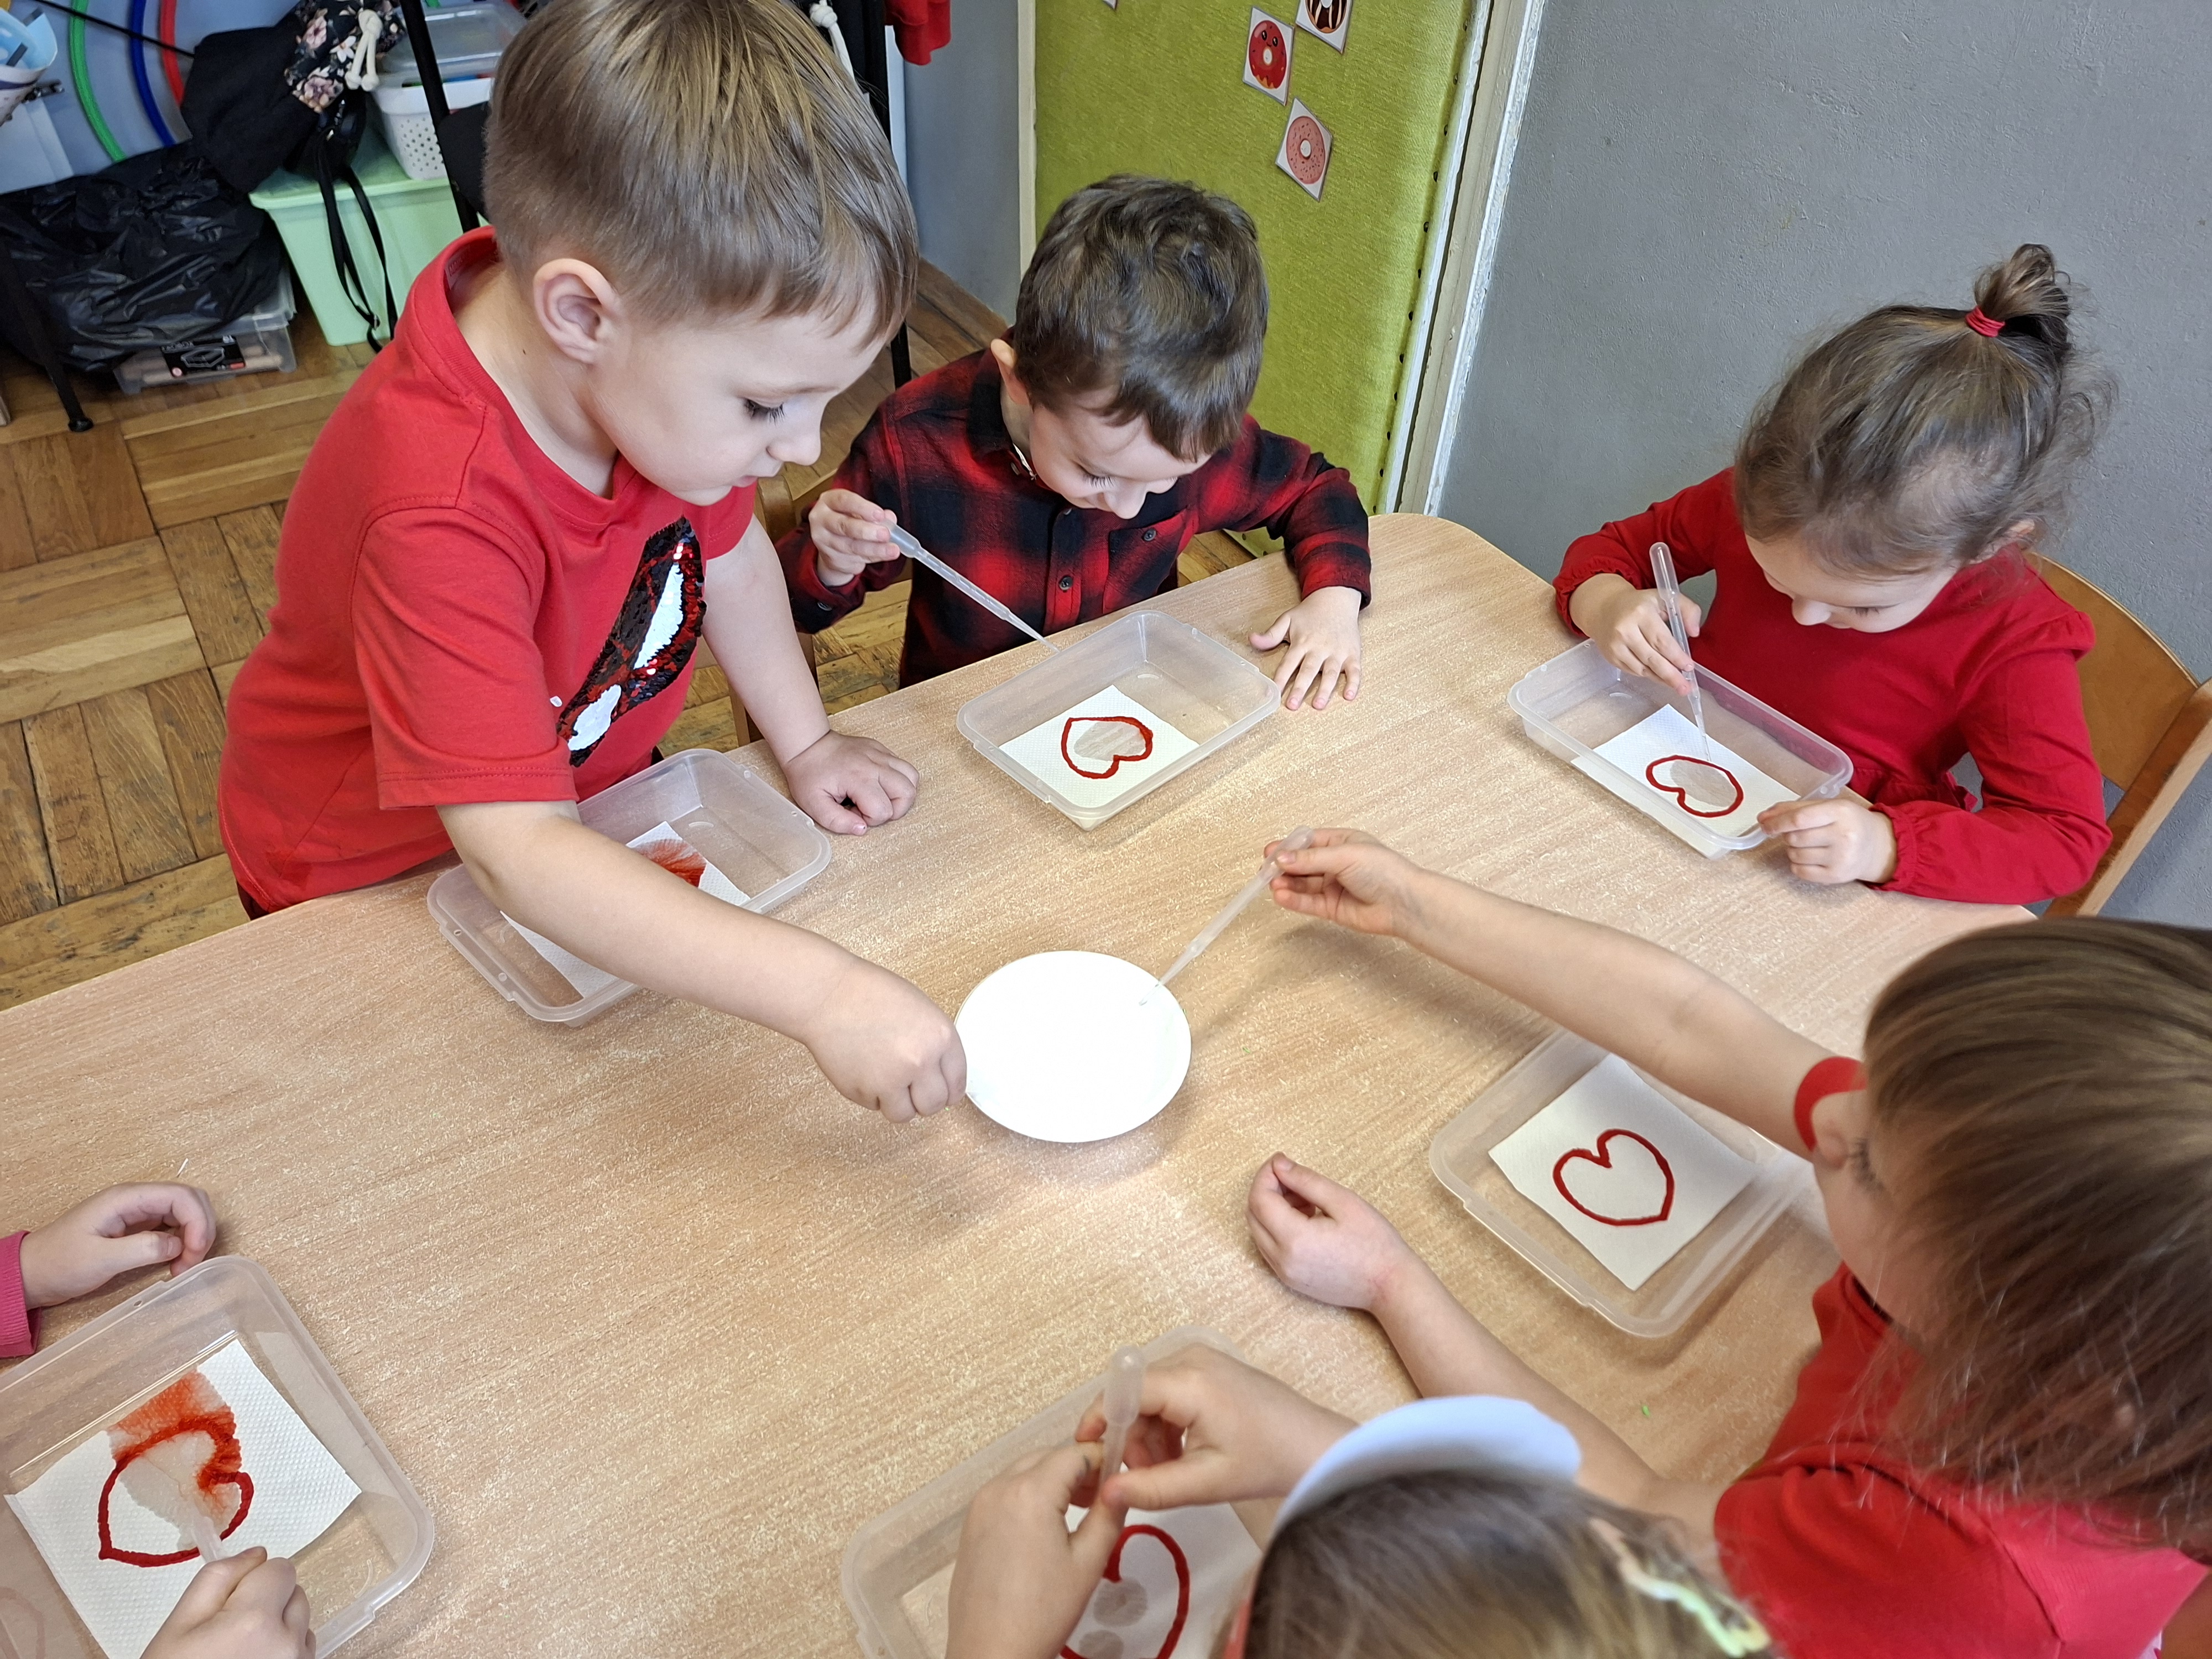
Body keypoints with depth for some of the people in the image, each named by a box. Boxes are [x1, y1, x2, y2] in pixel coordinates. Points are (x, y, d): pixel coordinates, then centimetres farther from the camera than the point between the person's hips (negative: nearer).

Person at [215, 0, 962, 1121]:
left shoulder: (657, 365, -22)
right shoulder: (438, 516, -44)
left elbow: (730, 554, -3)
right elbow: (516, 856, -48)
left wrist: (803, 745, -10)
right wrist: (820, 994, -56)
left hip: (586, 791, 6)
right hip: (374, 877, -5)